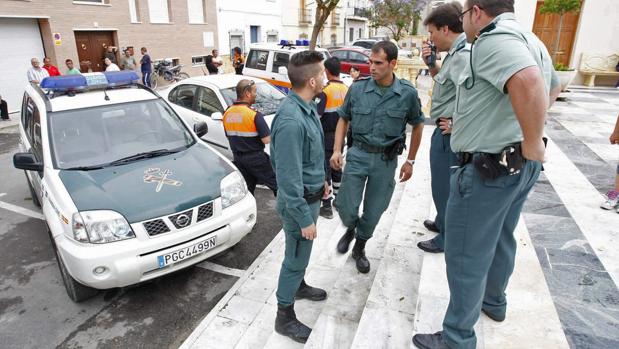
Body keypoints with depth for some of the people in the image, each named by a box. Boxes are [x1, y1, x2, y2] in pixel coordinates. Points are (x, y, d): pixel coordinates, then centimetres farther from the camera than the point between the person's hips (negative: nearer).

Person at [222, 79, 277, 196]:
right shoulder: (255, 115, -19)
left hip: (238, 158, 7)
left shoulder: (227, 114, 2)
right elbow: (266, 140, -21)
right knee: (276, 184, 6)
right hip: (255, 158, -7)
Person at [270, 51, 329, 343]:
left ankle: (298, 286, 52)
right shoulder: (291, 120, -31)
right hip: (299, 201, -9)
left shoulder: (308, 106, -1)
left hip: (311, 194, 9)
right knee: (295, 257, 8)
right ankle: (284, 317, 28)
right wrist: (304, 218, -22)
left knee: (301, 253, 28)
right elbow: (289, 179, -28)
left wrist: (321, 179, 24)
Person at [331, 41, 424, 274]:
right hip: (358, 155, 0)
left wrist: (410, 160, 7)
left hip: (386, 160, 0)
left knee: (373, 211, 10)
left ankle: (359, 248, 36)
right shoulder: (357, 88, -5)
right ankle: (350, 229, 36)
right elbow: (343, 119, 7)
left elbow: (417, 125, 7)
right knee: (346, 207, -1)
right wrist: (337, 150, -4)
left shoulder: (408, 93, -7)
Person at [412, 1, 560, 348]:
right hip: (520, 164, 10)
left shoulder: (494, 38, -18)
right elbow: (553, 86, 31)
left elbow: (528, 82, -38)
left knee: (466, 255, 2)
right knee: (501, 239, 26)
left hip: (489, 167, -10)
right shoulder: (530, 40, 14)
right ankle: (494, 301, 47)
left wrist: (533, 143, -26)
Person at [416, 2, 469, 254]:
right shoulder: (455, 53, 9)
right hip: (446, 131, 10)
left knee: (444, 186, 5)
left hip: (449, 133, -10)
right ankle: (442, 223, 44)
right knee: (443, 184, 24)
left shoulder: (462, 56, -23)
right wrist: (431, 64, 7)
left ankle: (447, 239, 23)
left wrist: (456, 126, -24)